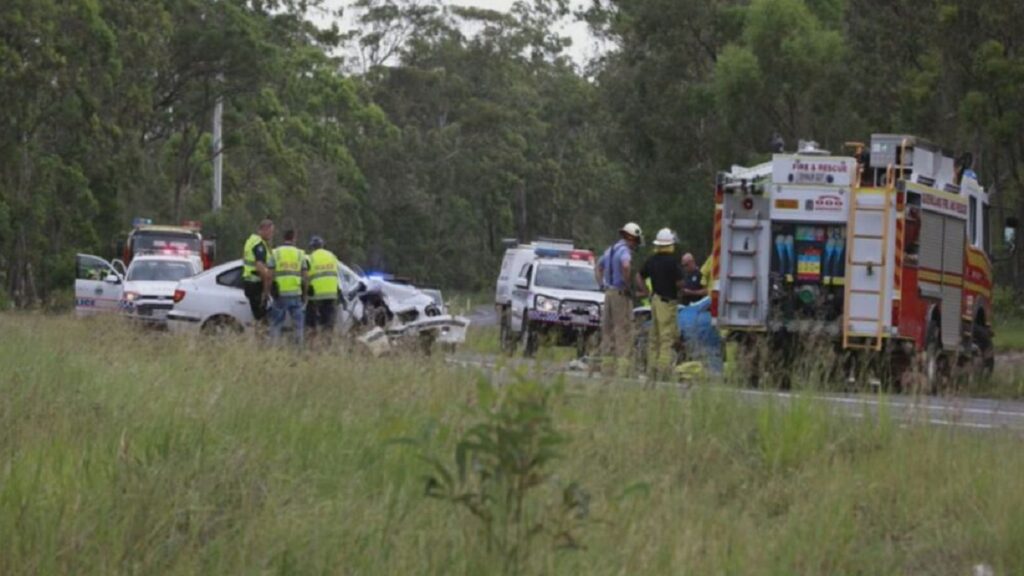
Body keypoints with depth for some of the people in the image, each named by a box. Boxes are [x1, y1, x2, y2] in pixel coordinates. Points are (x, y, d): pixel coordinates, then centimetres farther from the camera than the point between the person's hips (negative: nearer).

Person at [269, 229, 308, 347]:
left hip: (280, 294, -1)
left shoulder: (275, 253, 1)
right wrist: (304, 294, 13)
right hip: (296, 294, 1)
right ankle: (299, 345, 6)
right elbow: (306, 276, 4)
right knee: (298, 324, 9)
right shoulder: (300, 254, 6)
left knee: (276, 324, 6)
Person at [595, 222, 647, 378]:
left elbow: (598, 267, 29)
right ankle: (621, 372, -12)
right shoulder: (625, 250, -12)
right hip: (621, 294, -9)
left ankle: (607, 369, 11)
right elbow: (626, 266, -33)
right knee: (624, 333, -7)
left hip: (609, 293, 9)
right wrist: (629, 286, -21)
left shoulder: (610, 250, 16)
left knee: (608, 332, 11)